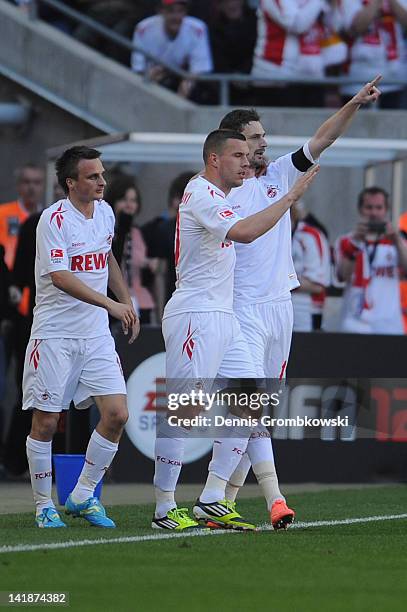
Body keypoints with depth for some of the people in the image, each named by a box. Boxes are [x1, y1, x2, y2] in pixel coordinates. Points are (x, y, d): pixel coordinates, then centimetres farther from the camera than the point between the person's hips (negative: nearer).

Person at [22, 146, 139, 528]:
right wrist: (110, 305, -30)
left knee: (116, 414, -5)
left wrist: (127, 302, 25)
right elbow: (60, 277, -24)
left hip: (96, 334, 6)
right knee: (46, 423, -2)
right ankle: (44, 506, 12)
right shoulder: (54, 219, -14)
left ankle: (82, 496, 9)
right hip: (54, 335, -6)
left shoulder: (105, 212, 8)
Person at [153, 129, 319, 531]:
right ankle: (164, 510, -5)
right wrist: (291, 197, -25)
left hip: (223, 317, 10)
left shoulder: (215, 196, 20)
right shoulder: (201, 194, -13)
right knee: (182, 411, -9)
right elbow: (242, 232, -29)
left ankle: (212, 500, 7)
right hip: (195, 314, -10)